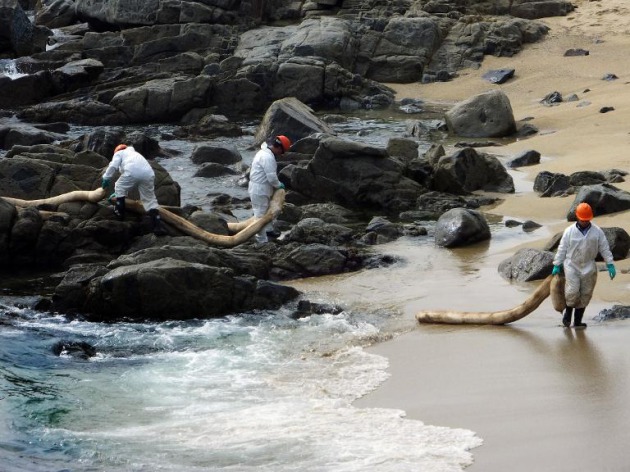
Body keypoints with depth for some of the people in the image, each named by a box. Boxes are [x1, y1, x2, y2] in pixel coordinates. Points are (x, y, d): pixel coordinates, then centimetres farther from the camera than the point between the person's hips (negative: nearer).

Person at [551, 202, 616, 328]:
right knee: (572, 292, -14)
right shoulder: (569, 231, -3)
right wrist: (557, 265, 3)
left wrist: (610, 264, -2)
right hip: (572, 266, -2)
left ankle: (577, 321, 12)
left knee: (585, 295, 3)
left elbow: (604, 248, 3)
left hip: (589, 268, 2)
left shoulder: (597, 231, 0)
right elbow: (562, 249, 2)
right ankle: (568, 312, 13)